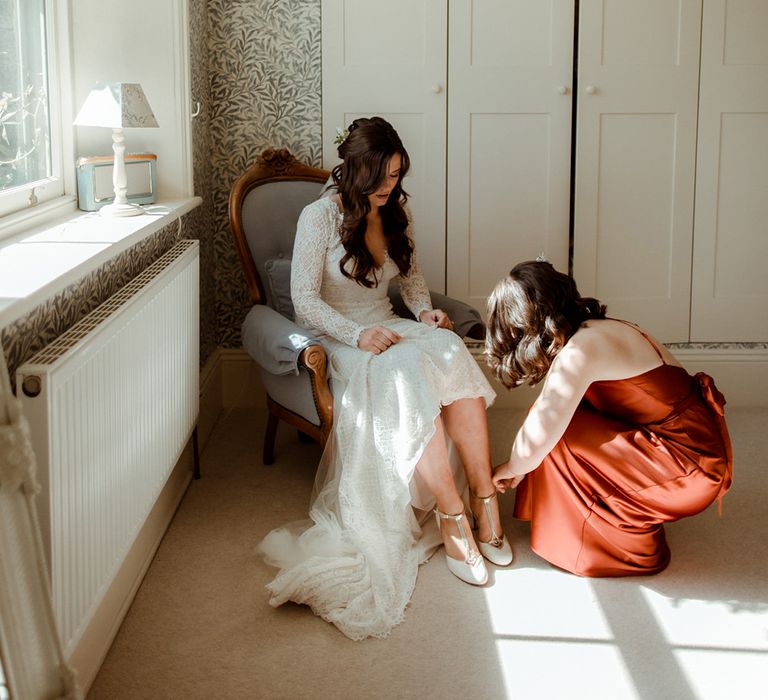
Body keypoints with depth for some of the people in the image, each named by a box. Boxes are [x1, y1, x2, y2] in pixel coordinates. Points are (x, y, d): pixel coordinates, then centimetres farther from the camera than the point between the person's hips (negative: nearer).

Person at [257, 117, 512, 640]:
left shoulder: (397, 213, 9)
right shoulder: (320, 217, -9)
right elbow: (305, 301, -12)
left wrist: (424, 309, 1)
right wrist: (358, 335, -25)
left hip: (388, 330, 5)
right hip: (341, 342, -5)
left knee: (452, 353, -29)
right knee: (410, 377, -36)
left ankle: (484, 500, -32)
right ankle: (454, 516, -35)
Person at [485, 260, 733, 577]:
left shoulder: (580, 349, -20)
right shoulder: (603, 328, 7)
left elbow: (533, 446, -17)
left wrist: (510, 468, 3)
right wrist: (520, 465, 15)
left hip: (692, 469, -9)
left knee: (555, 428, -10)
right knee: (559, 413, 7)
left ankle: (631, 544, 4)